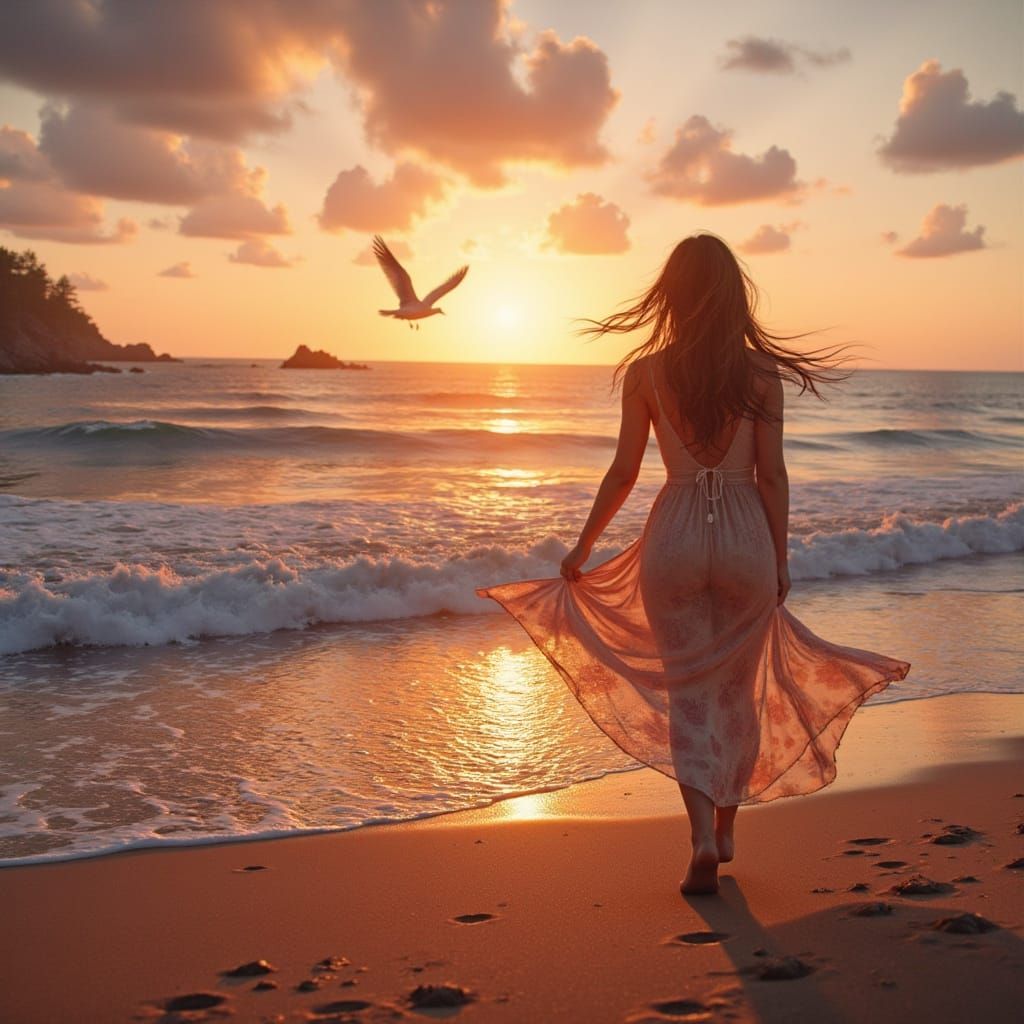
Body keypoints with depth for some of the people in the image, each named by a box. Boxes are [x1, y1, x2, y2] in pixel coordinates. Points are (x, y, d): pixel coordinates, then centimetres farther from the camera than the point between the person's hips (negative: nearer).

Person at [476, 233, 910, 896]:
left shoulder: (645, 373, -3)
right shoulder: (760, 372, -4)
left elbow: (623, 473, 0)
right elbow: (772, 476, -3)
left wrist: (583, 547, 12)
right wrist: (781, 558, 8)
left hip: (675, 536, 0)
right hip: (745, 537, 1)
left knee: (688, 693, 7)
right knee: (739, 690, 18)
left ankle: (703, 842, -7)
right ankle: (726, 828, 33)